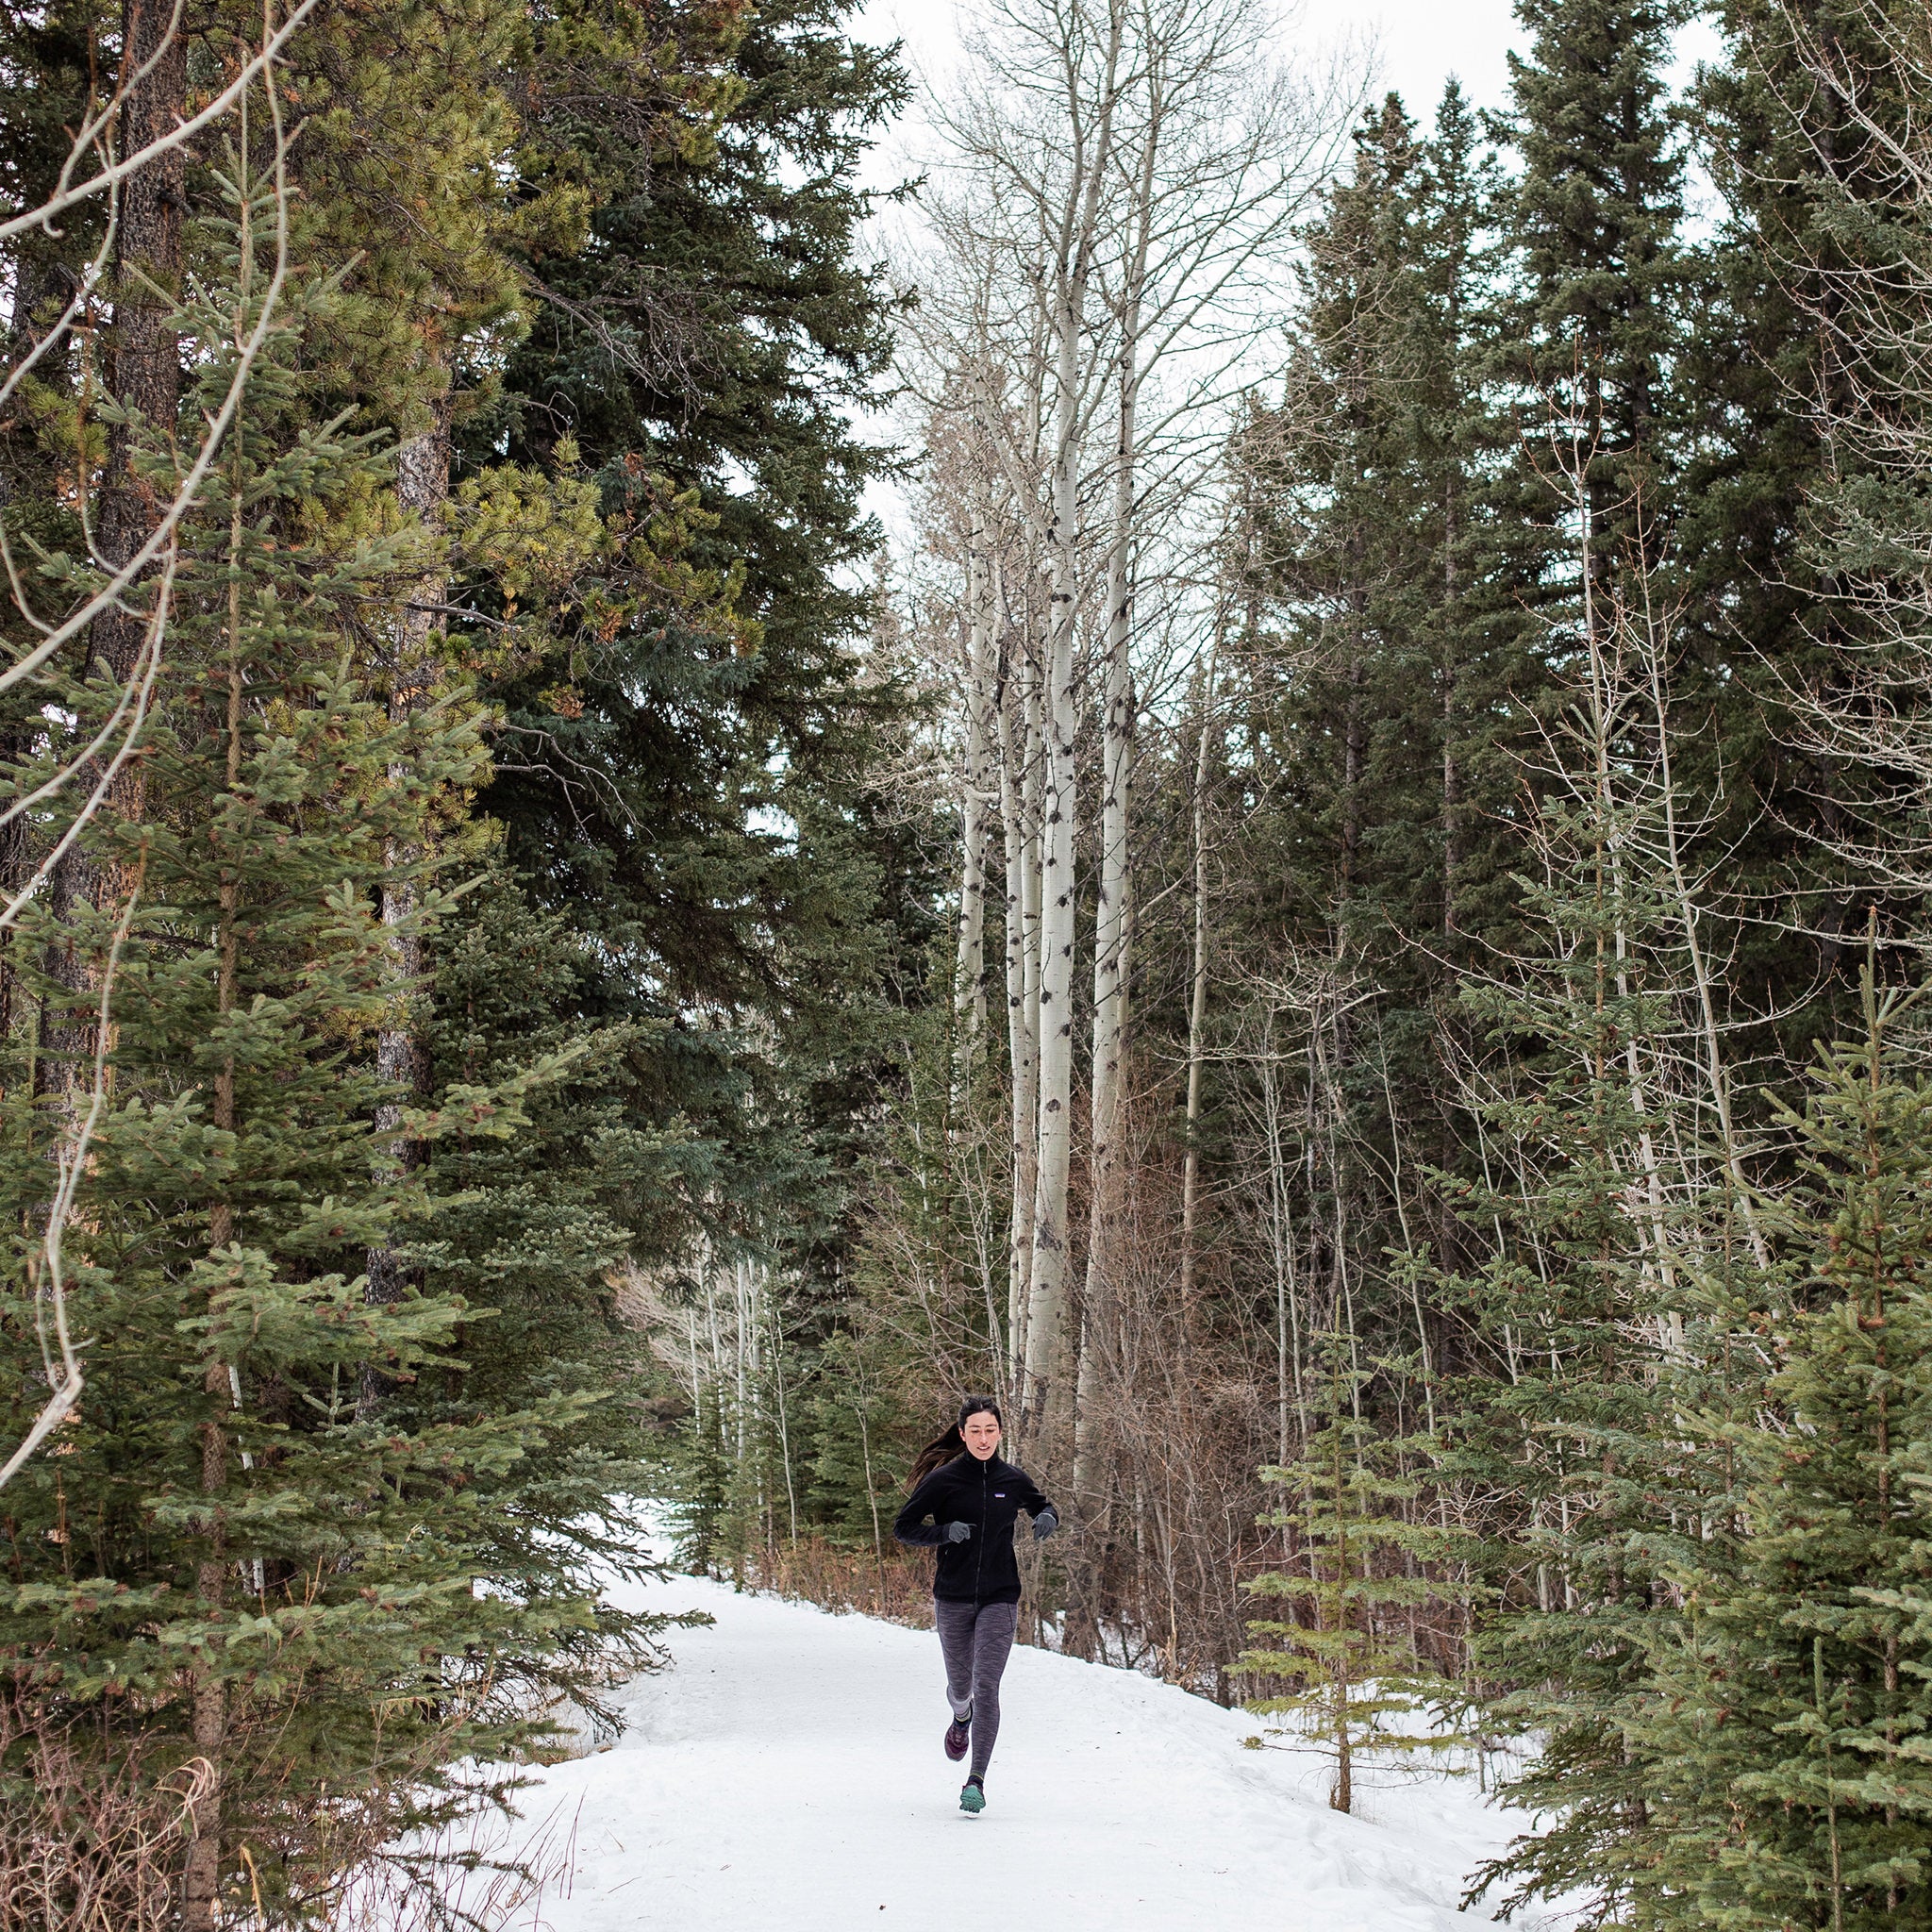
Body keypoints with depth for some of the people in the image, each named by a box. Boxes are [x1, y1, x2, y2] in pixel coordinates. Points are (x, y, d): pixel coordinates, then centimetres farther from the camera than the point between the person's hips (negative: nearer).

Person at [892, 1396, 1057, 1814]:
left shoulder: (1013, 1480, 1)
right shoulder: (943, 1479, -6)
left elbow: (1043, 1507, 21)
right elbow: (903, 1527, -2)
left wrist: (1047, 1518, -3)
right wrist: (945, 1533, -19)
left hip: (1000, 1599, 0)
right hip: (953, 1599, 0)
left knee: (986, 1686, -12)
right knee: (960, 1686, 13)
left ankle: (977, 1780, -8)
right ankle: (961, 1717, 50)